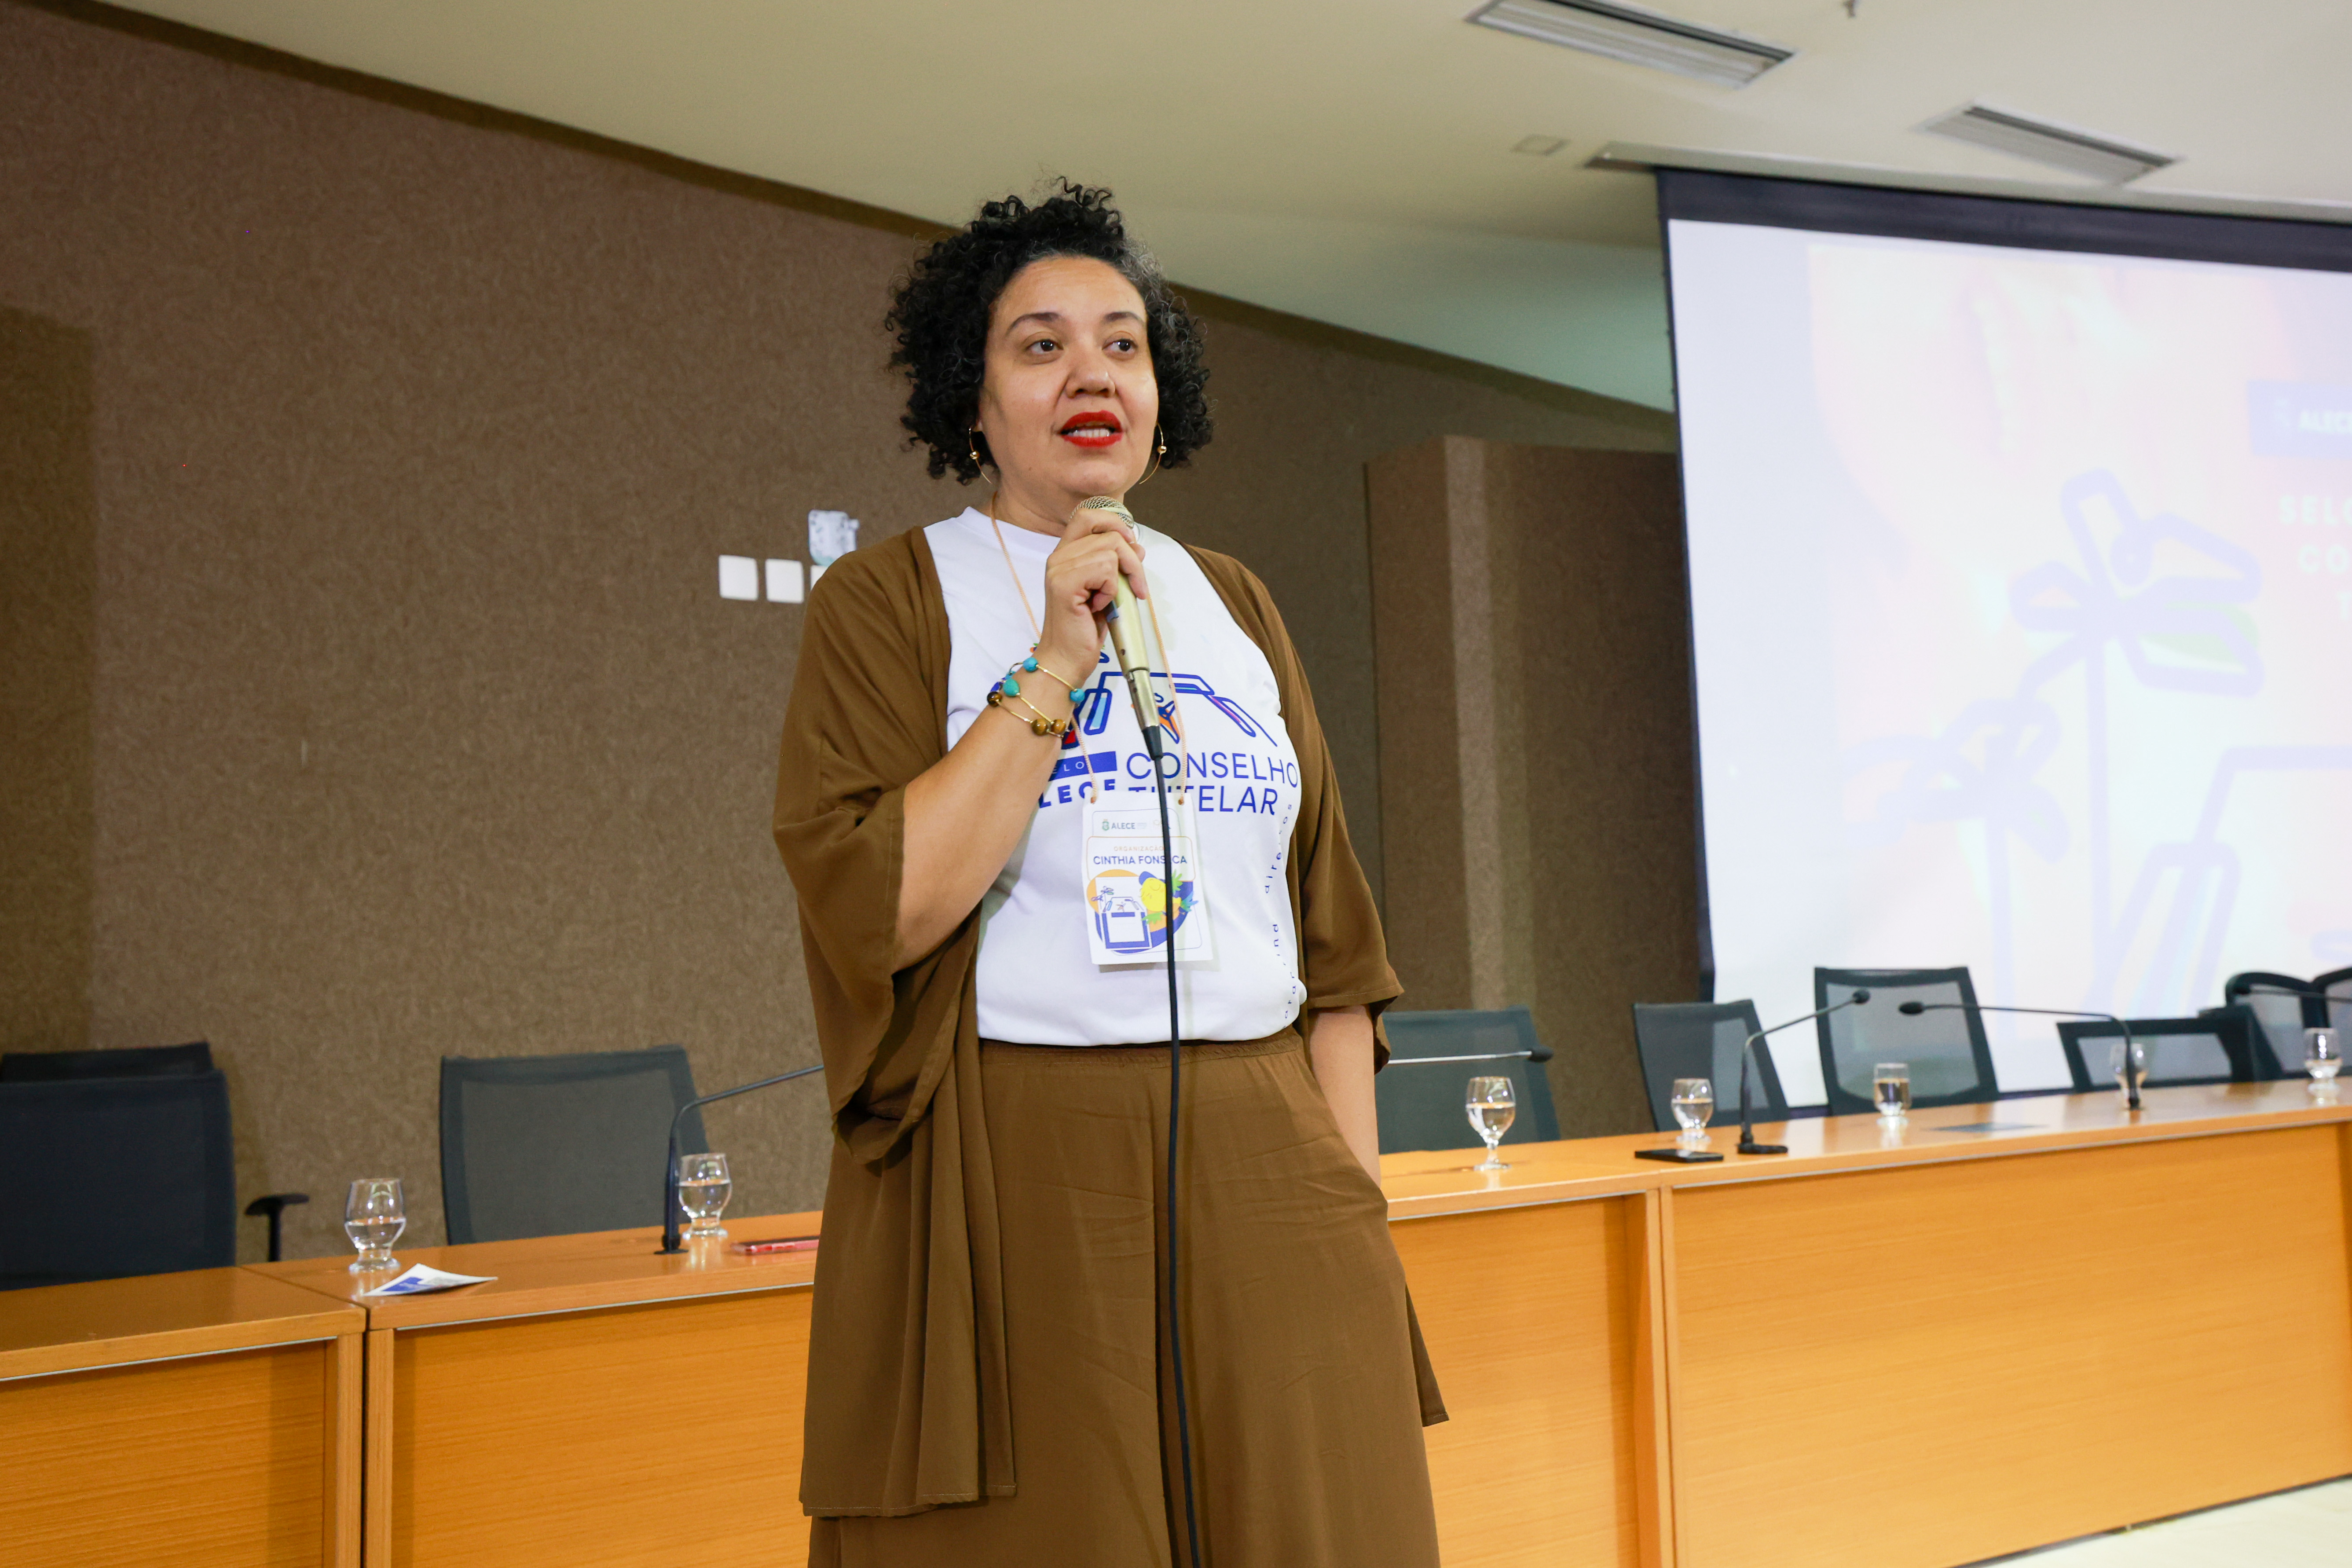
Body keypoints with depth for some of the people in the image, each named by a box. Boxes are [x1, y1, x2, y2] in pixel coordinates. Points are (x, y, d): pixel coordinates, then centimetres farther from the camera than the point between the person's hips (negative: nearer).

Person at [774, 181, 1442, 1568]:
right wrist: (1055, 664, -14)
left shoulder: (1235, 605, 13)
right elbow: (879, 908, -13)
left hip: (1263, 1173, 4)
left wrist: (1361, 1200, 6)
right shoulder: (887, 602, 1)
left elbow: (1331, 932, 12)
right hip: (1013, 1186, -3)